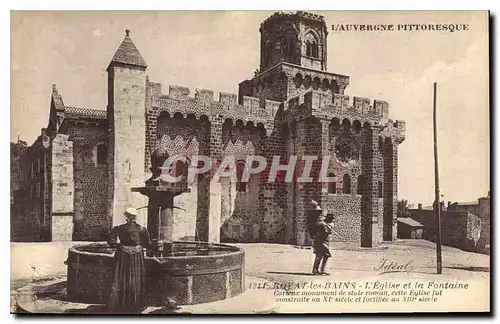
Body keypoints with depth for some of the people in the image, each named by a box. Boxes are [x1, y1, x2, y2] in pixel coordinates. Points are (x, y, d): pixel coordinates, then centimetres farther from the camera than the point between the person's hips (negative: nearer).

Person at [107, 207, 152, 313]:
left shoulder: (119, 228, -5)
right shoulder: (142, 229, -1)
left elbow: (111, 241, -10)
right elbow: (148, 243, 3)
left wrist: (119, 245, 7)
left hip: (123, 256, -1)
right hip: (138, 256, 1)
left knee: (120, 280, 7)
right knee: (137, 281, 10)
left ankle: (119, 305, 9)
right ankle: (136, 306, 16)